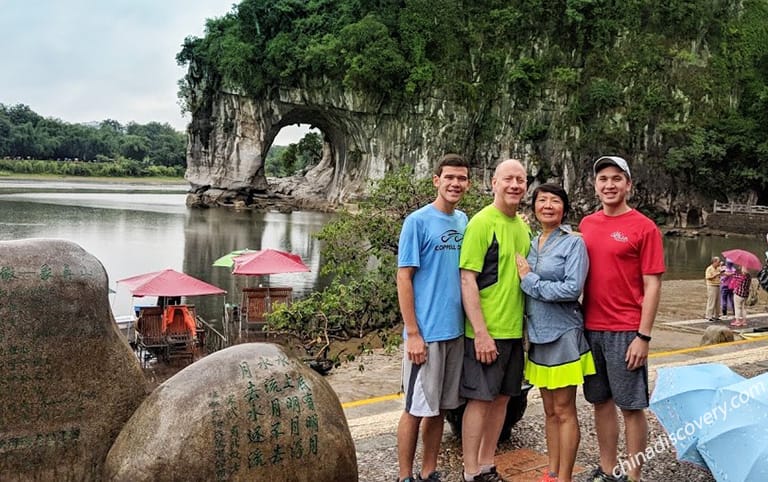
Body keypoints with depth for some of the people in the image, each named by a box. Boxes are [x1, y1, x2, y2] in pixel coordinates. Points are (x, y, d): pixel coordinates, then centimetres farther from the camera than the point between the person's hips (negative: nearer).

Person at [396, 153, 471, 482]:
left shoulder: (464, 221, 10)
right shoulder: (418, 221, -8)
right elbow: (403, 278, -10)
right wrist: (413, 334, -15)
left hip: (456, 330, 6)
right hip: (426, 332, -6)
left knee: (439, 408, 13)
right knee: (416, 409, 2)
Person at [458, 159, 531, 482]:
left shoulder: (523, 227, 11)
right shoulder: (482, 223, -12)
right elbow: (467, 280, -17)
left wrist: (527, 324, 15)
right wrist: (481, 332, -20)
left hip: (515, 331, 8)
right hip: (486, 333, -7)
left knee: (501, 398, 14)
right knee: (480, 400, 0)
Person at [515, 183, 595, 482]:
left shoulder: (573, 243, -7)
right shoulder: (530, 245, 11)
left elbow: (572, 289, -19)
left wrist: (530, 281, -14)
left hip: (563, 336, -6)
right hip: (537, 336, 6)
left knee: (564, 411, 1)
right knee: (549, 411, 14)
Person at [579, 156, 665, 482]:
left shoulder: (644, 227, -6)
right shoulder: (586, 225, 9)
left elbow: (652, 285, -8)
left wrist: (643, 336, -13)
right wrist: (577, 322, 9)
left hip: (626, 332, -5)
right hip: (590, 329, 5)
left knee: (631, 406, 2)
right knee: (601, 401, 13)